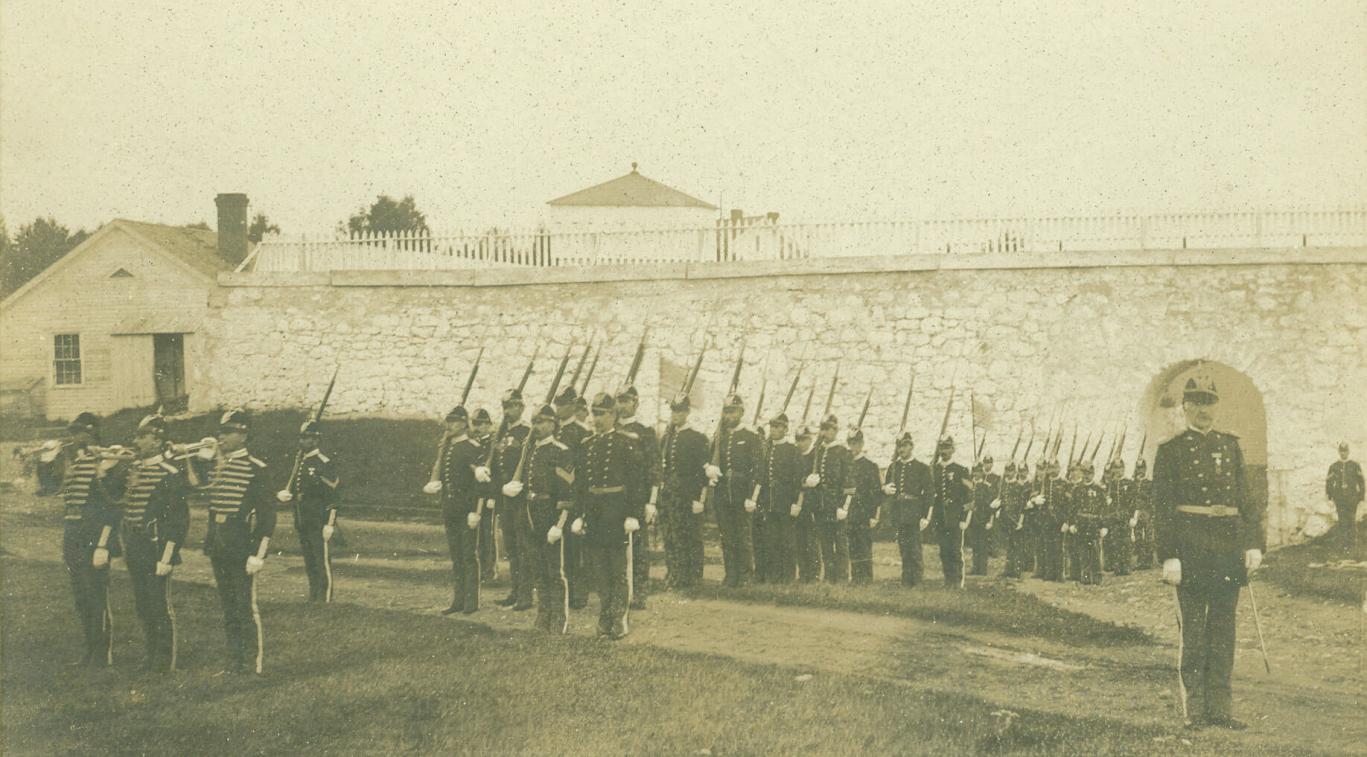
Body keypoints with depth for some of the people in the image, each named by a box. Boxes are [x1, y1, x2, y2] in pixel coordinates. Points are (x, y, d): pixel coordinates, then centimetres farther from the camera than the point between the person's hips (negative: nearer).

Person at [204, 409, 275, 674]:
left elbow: (268, 514, -12)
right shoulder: (215, 466, 11)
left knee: (247, 607, -2)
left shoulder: (256, 469, -10)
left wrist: (258, 555, -16)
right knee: (227, 606, 13)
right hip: (218, 548, 7)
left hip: (241, 547, -7)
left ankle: (253, 664, 6)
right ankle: (234, 662, 21)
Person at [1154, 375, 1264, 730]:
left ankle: (1220, 707, 12)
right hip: (1191, 544, -4)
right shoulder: (1170, 451, 1)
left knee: (1224, 627, 6)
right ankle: (1194, 709, 7)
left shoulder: (1230, 446, 13)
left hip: (1229, 542, 4)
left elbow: (1245, 498, 13)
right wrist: (1168, 556, -11)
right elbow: (1162, 507, -3)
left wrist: (1254, 544, 4)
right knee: (1193, 628, 1)